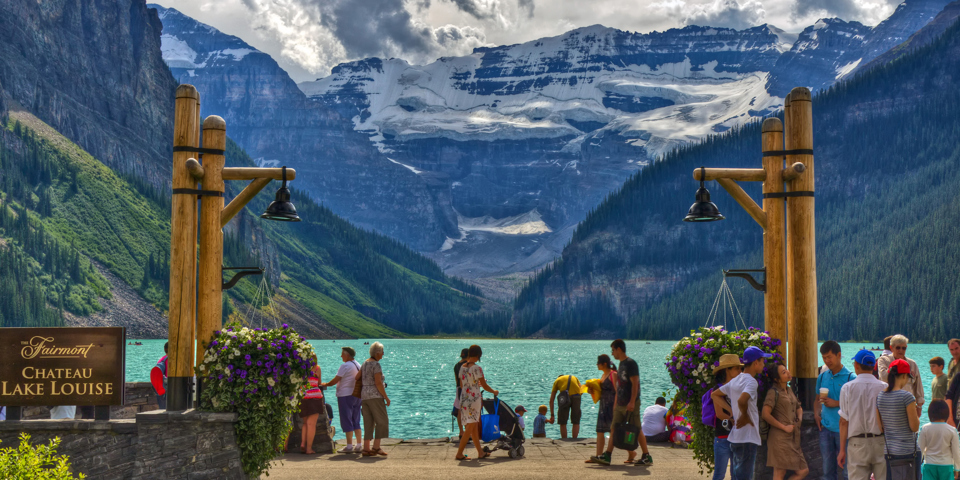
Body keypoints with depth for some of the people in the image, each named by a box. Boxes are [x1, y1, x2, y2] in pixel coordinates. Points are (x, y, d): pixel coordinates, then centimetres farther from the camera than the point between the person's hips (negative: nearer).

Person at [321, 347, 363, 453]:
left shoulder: (345, 366, -13)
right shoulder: (358, 365, 12)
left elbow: (335, 380, -12)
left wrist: (326, 384, 4)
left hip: (345, 395, -8)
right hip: (356, 395, 8)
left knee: (346, 421, -3)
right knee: (356, 421, 11)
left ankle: (349, 446, -3)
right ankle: (359, 445, 9)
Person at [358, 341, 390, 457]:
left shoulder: (365, 363, 13)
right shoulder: (376, 365, -12)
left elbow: (357, 377, 16)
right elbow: (378, 383, -17)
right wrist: (386, 397, -11)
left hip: (364, 395, 8)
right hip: (375, 396, -8)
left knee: (368, 423, 8)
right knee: (382, 421, -2)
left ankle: (366, 449, 5)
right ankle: (376, 447, -6)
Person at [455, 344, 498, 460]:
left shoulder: (462, 367, 5)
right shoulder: (477, 368, -15)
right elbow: (485, 386, -10)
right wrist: (494, 392, 8)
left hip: (464, 398, 7)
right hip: (474, 398, -7)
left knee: (474, 427, 14)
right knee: (470, 428, -1)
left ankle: (480, 452, 20)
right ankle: (459, 453, -1)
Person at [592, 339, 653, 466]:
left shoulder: (630, 363, -12)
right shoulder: (621, 364, 16)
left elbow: (635, 384, -18)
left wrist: (632, 402, -23)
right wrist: (616, 403, 20)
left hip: (631, 404, -9)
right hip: (621, 404, 9)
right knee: (614, 429, 4)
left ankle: (647, 457, 5)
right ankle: (607, 456, 3)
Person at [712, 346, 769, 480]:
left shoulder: (735, 381, 12)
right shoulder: (751, 381, -15)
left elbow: (714, 395, 20)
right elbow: (741, 400, -33)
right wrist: (745, 416, -14)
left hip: (734, 437, 9)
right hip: (747, 438, -9)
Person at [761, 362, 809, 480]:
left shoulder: (789, 390, 15)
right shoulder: (773, 392, -10)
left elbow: (798, 408, 31)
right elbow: (765, 414, -21)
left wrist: (799, 420, 10)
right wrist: (784, 427, -14)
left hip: (793, 438, 8)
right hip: (780, 438, -8)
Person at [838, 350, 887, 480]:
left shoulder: (847, 388, -4)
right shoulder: (884, 387, -3)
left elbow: (844, 421, -3)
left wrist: (842, 450, 3)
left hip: (857, 443, -1)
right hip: (880, 441, 1)